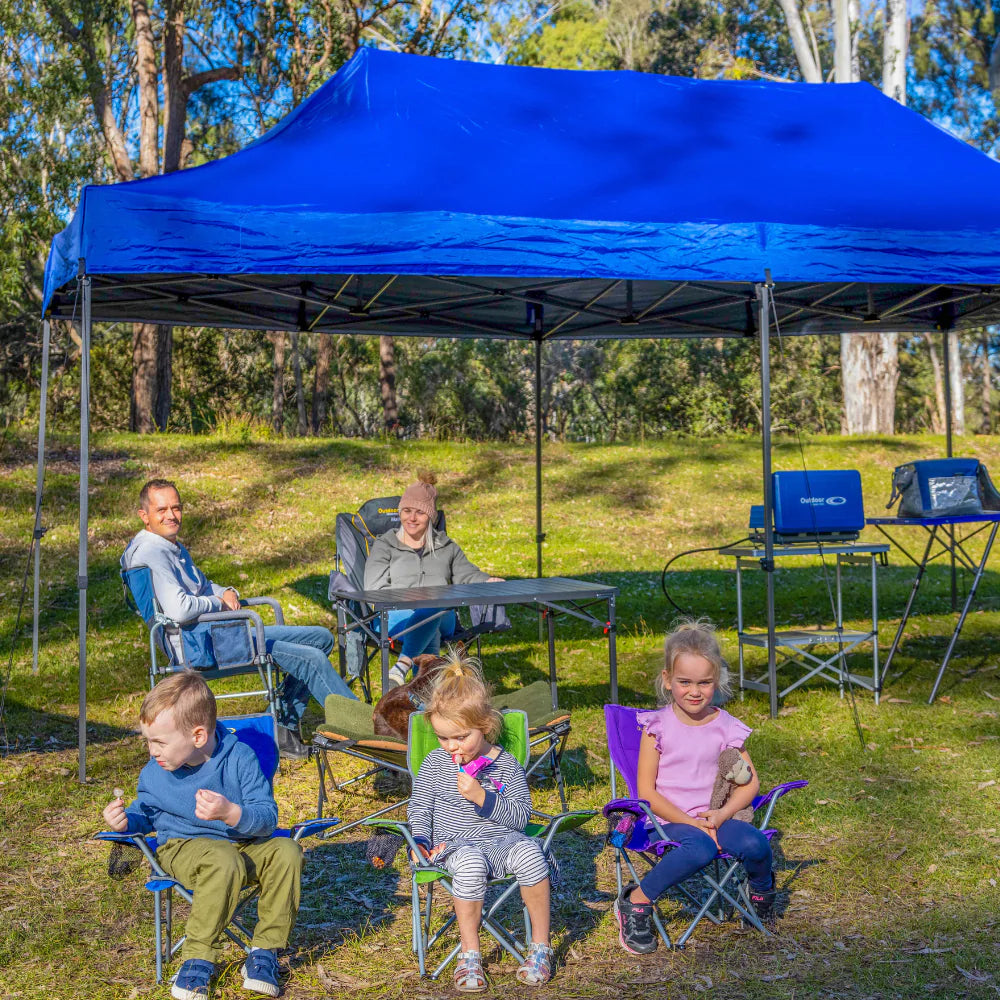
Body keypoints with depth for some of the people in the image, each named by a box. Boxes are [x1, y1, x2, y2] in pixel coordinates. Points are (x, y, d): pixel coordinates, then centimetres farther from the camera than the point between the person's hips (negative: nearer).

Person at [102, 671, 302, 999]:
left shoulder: (239, 758, -13)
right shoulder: (154, 774, -4)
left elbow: (267, 817, -15)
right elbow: (145, 815, 15)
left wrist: (229, 812, -34)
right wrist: (125, 821, -9)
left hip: (244, 845, 2)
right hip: (182, 848, -1)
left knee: (286, 851, -28)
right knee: (224, 861, -37)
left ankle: (264, 951, -16)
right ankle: (198, 959, -25)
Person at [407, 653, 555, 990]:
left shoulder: (506, 765, -1)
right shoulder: (434, 764, 5)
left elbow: (521, 816, -6)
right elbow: (419, 809, 15)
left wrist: (482, 796, -19)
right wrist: (421, 840, -4)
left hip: (502, 839, 0)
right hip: (457, 844, 0)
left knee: (528, 852, -33)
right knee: (470, 862, -37)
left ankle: (540, 945, -16)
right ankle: (470, 953, -21)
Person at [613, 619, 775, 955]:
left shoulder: (725, 726, 3)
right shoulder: (658, 726, -6)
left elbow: (750, 781, 6)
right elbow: (646, 791, -7)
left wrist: (721, 814, -12)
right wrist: (691, 822, -16)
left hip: (711, 816, 4)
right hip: (668, 819, -3)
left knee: (754, 843, -25)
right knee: (699, 849, -35)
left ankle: (762, 889, 11)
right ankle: (635, 902, -15)